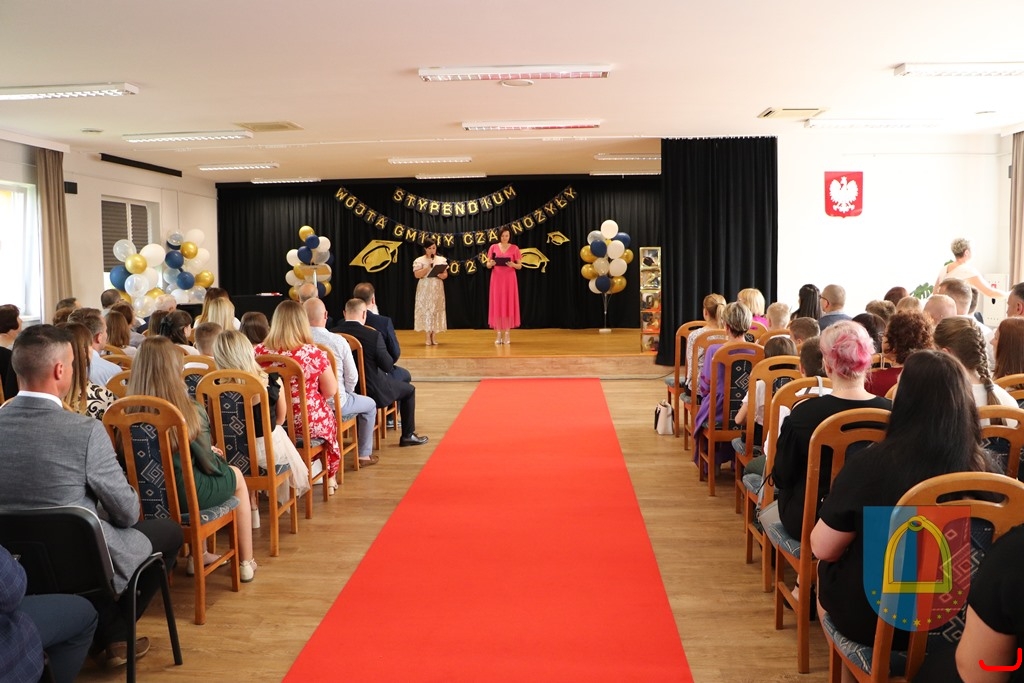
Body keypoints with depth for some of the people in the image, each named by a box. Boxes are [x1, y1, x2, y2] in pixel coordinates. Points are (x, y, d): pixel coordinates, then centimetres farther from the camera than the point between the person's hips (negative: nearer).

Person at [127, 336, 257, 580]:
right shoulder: (191, 411, -19)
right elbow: (208, 465, -11)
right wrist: (215, 454, 14)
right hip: (186, 495, -5)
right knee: (236, 475, 25)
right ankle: (246, 562, 31)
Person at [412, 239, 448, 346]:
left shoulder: (441, 260, 8)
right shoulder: (419, 260, -1)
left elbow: (445, 275, 7)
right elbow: (417, 275, -9)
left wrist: (441, 275, -15)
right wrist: (428, 267, -15)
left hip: (437, 289, 3)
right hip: (425, 289, -3)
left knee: (436, 310, 1)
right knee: (426, 310, -6)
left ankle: (434, 336, 6)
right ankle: (428, 337, -2)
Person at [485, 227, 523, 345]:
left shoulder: (514, 248, 2)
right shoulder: (493, 247, 4)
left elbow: (520, 266, 2)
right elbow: (488, 265, 6)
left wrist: (513, 265, -19)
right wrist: (491, 263, -17)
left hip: (509, 279, -1)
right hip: (497, 279, 1)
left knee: (509, 305, -1)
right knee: (497, 305, 0)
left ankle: (507, 334, 4)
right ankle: (499, 334, 4)